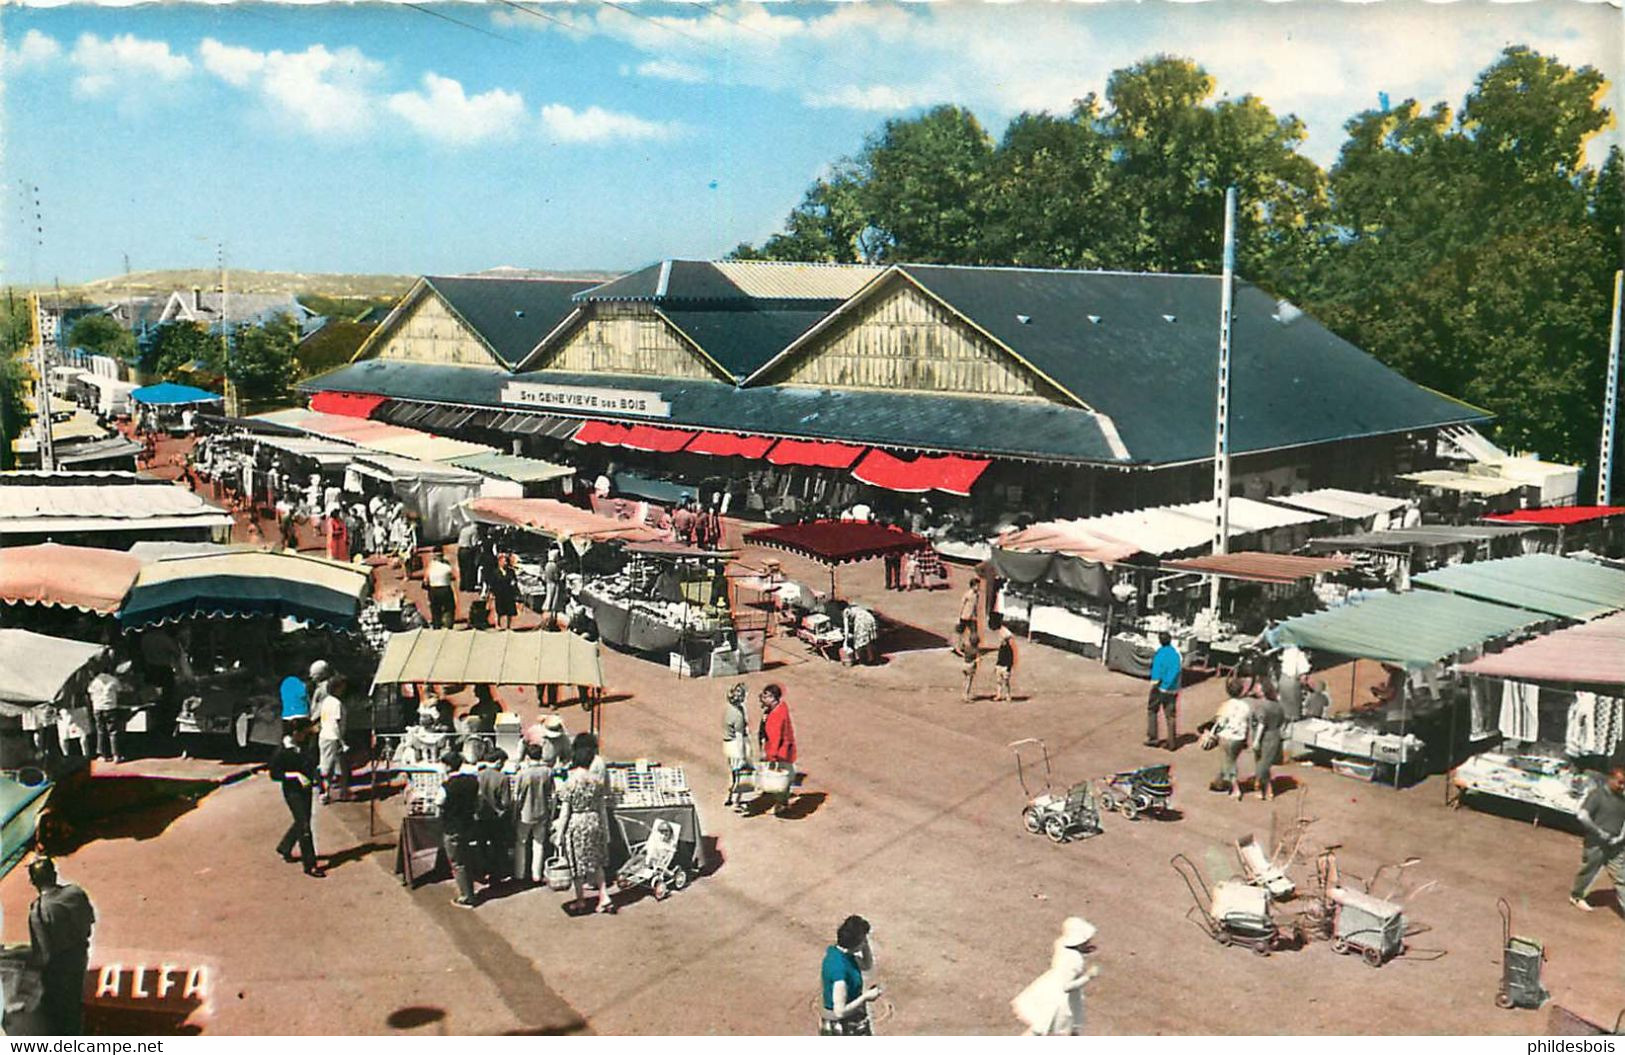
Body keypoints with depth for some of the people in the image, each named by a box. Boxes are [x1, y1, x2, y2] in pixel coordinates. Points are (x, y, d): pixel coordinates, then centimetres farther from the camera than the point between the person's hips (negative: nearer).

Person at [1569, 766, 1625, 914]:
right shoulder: (1597, 794, -12)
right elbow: (1583, 817, -16)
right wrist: (1600, 833, -17)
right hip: (1596, 845, -4)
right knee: (1588, 872, 13)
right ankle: (1576, 896, 35)